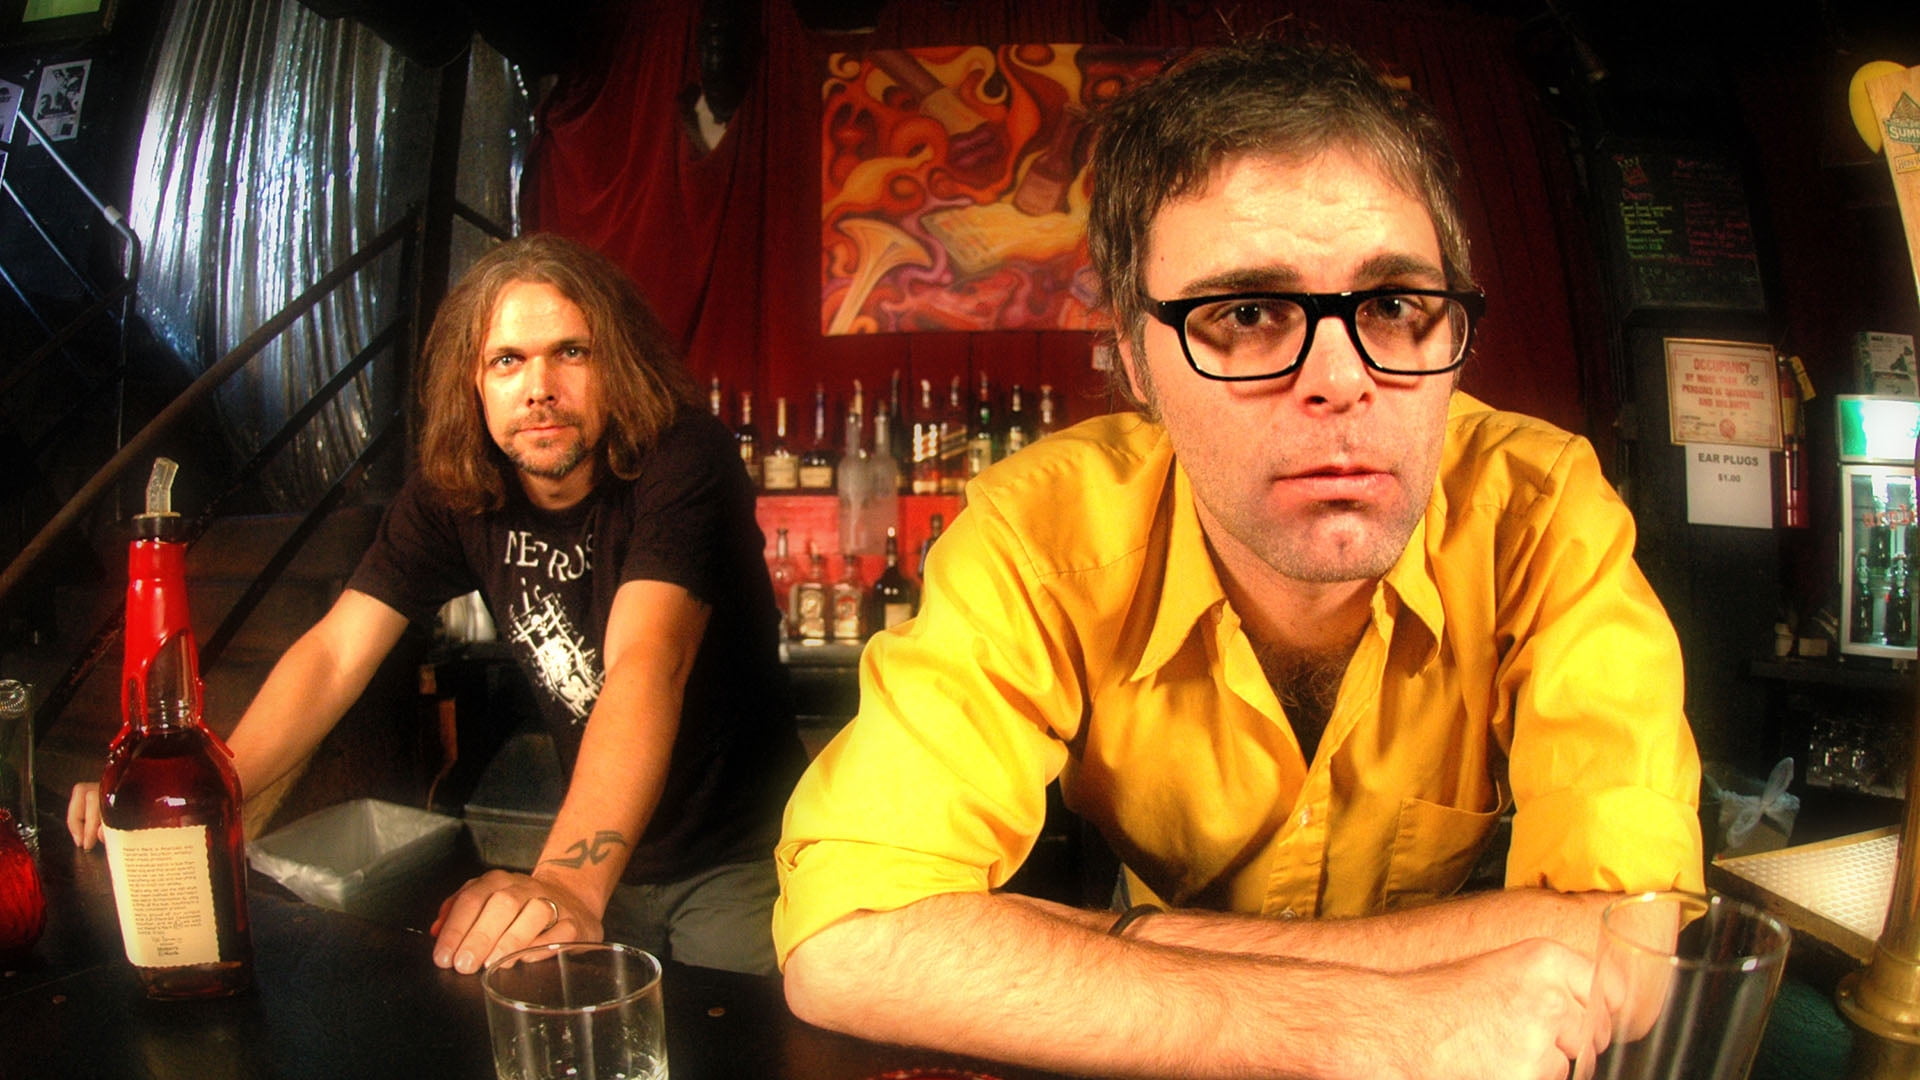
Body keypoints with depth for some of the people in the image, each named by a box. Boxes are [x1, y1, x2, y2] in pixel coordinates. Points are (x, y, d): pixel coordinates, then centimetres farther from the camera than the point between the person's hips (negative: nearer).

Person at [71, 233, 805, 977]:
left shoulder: (682, 461, -24)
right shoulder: (451, 493, -6)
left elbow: (646, 665, -38)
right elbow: (335, 654, -8)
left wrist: (566, 884, -52)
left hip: (738, 858, -4)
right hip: (603, 851, 5)